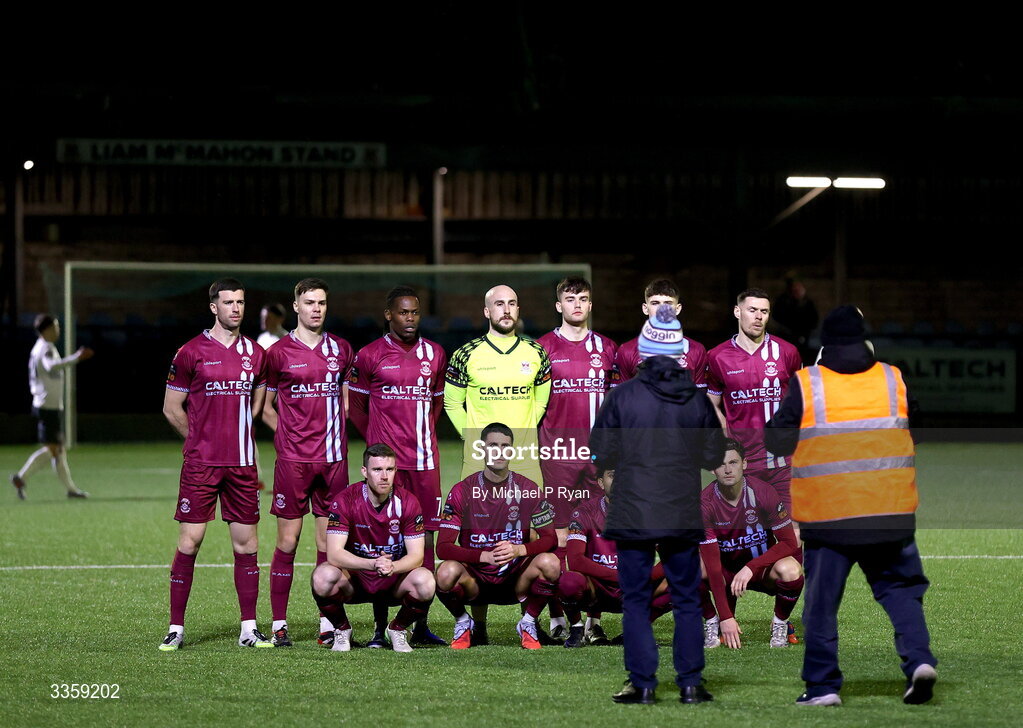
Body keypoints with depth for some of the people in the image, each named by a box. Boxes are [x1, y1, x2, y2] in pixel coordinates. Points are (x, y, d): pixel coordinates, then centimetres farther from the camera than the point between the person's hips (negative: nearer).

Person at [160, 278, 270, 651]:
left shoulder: (255, 353, 9)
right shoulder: (192, 352, -2)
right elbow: (172, 408, 4)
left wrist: (234, 434, 12)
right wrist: (201, 439, 7)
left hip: (242, 464, 3)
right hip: (200, 464, -3)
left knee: (246, 543, 4)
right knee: (189, 542, -4)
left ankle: (249, 629, 9)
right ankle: (176, 629, 1)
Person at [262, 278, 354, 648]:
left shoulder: (341, 349, 10)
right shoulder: (279, 352, 1)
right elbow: (265, 406, 8)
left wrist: (337, 432, 8)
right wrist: (287, 435, -3)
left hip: (333, 456, 3)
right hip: (293, 459, -3)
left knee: (329, 540, 4)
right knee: (288, 540, -2)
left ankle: (328, 623, 9)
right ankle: (279, 624, 3)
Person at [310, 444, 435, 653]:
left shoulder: (407, 502, -10)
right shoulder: (346, 500, -14)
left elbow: (416, 555, -12)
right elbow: (334, 553, -23)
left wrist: (392, 567, -36)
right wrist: (372, 564, -40)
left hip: (395, 581, 1)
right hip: (354, 578, -1)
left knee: (426, 583, -31)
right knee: (323, 577, -33)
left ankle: (397, 629, 1)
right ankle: (342, 629, -1)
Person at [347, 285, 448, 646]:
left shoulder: (434, 354, 11)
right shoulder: (370, 356, 2)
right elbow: (356, 406, 11)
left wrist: (422, 435, 14)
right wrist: (379, 441, 9)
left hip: (425, 460, 3)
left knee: (425, 539, 3)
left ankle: (421, 626, 9)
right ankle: (380, 628, -1)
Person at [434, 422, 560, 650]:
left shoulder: (528, 490, 0)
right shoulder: (462, 491, -5)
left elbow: (550, 539, -2)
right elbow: (443, 547, -12)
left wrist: (518, 550, -24)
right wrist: (486, 556, -28)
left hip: (515, 579, 1)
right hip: (475, 579, -1)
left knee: (549, 563, -28)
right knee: (447, 572, -33)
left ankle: (528, 623, -2)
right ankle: (463, 623, 0)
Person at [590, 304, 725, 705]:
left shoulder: (622, 396, -8)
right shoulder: (697, 398, -1)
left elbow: (601, 453, -3)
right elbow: (713, 455, 6)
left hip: (632, 516, -2)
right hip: (683, 516, 2)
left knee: (636, 601, 5)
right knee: (687, 600, 10)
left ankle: (642, 683, 3)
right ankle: (690, 683, 8)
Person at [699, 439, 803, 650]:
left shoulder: (763, 493, -17)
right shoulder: (705, 503, -19)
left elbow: (790, 543, -15)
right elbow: (712, 563, -23)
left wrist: (750, 568, -29)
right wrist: (726, 617, -31)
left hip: (763, 569, 0)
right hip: (726, 571, 0)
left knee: (790, 570, -35)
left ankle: (780, 625, -5)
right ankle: (711, 624, -5)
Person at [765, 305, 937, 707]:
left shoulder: (804, 385, -5)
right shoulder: (894, 380, 3)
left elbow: (776, 442, 1)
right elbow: (912, 429, 18)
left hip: (827, 515, -2)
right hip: (890, 513, 2)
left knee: (822, 601, 7)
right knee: (899, 588, 13)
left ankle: (822, 685, 8)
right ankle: (918, 659, -6)